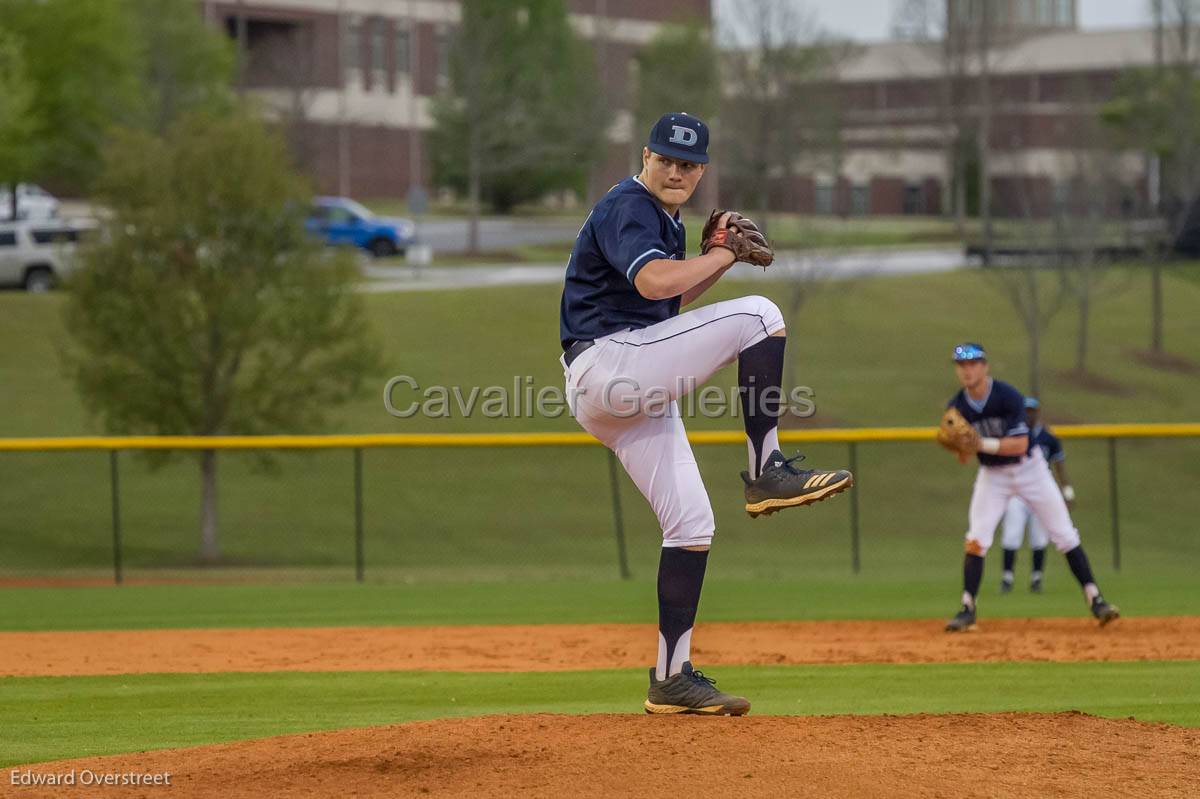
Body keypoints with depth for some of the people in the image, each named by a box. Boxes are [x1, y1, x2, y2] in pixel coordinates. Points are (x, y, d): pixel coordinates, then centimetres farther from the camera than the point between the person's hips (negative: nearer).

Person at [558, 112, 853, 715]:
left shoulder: (662, 218, 22)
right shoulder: (626, 208, -10)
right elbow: (654, 283, -27)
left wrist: (715, 254, 13)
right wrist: (727, 251, -15)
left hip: (635, 393, 10)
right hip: (604, 364, -10)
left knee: (691, 524, 6)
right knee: (758, 315, -18)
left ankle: (671, 679, 7)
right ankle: (766, 472, -17)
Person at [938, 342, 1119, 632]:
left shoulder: (1008, 397, -23)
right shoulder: (957, 407, -10)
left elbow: (1020, 445, -28)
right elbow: (963, 458, -5)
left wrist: (983, 444, -38)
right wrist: (962, 448, -28)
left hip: (1029, 468, -3)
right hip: (992, 475, 3)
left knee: (1065, 535, -3)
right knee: (976, 540, -12)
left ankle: (1095, 599, 3)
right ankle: (967, 610, -7)